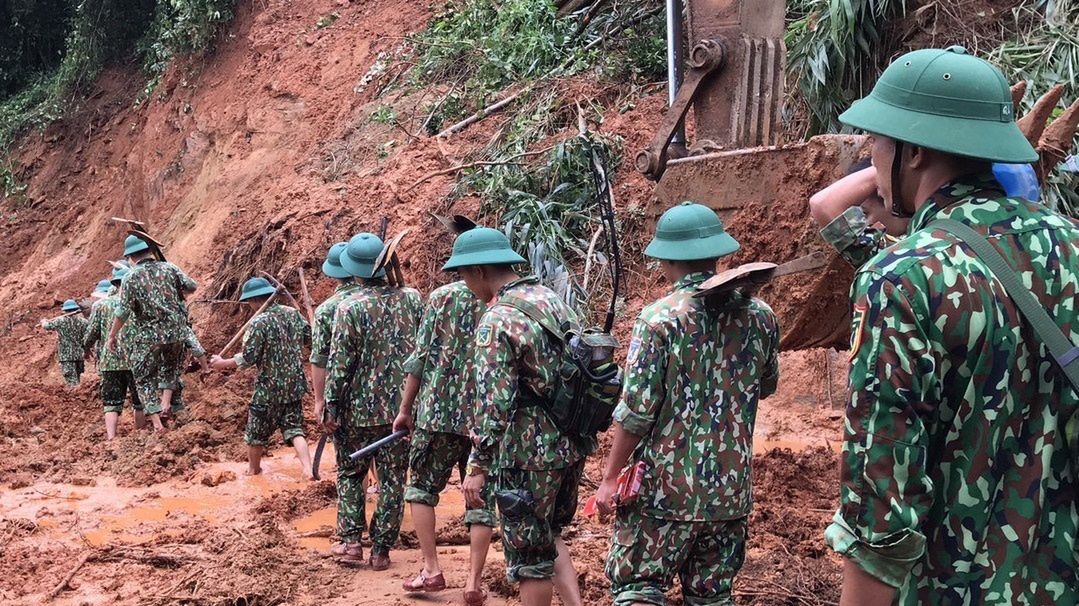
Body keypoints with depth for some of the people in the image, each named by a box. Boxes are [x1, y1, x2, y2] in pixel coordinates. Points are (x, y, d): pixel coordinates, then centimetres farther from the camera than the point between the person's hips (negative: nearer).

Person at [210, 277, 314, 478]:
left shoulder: (258, 323, -18)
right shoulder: (293, 313, 0)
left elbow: (247, 358, -17)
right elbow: (309, 339, 11)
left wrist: (222, 363, -2)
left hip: (269, 388, -5)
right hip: (295, 385, 5)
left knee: (257, 431, 15)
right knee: (294, 428, 9)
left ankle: (253, 469, 32)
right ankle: (308, 469, -7)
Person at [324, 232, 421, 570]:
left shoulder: (350, 307, -12)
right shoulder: (412, 299, -2)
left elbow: (339, 364, -11)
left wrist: (332, 408, -4)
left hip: (360, 409, -2)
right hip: (403, 406, 2)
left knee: (350, 473, 17)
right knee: (393, 480, 9)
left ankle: (351, 542, 12)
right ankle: (381, 550, 12)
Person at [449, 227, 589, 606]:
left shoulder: (497, 320, -17)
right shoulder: (553, 299, 9)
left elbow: (494, 402, -21)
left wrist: (478, 466, -15)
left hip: (529, 451, -8)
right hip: (573, 444, 8)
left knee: (530, 553, 6)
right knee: (549, 535, 24)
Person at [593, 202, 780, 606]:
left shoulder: (660, 319, -14)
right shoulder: (758, 315, 0)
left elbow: (636, 411, -14)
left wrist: (610, 478, -5)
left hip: (665, 486, -5)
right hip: (731, 489, 5)